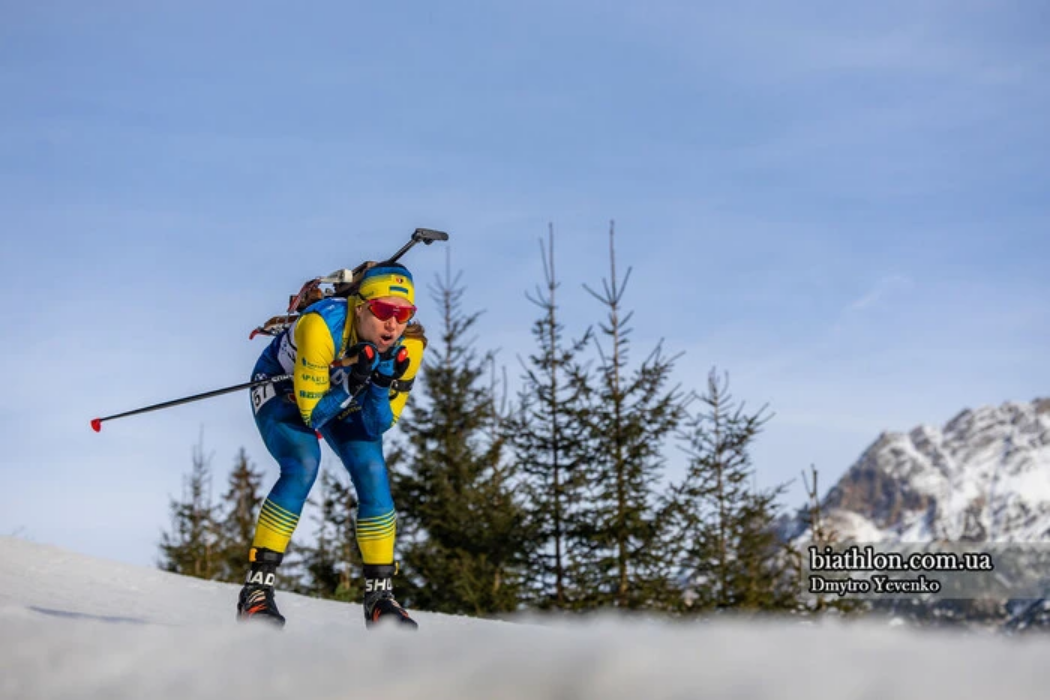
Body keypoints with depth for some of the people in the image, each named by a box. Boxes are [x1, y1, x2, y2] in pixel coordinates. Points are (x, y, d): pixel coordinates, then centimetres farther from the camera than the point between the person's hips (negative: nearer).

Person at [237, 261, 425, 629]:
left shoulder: (408, 345, -25)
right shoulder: (323, 325, -38)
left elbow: (378, 425, -19)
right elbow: (312, 413, -31)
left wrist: (382, 385, -36)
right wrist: (355, 383, -44)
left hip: (345, 396, 4)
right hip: (282, 389, -4)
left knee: (372, 471, -18)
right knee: (303, 464, -28)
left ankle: (379, 595, -7)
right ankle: (257, 588, -21)